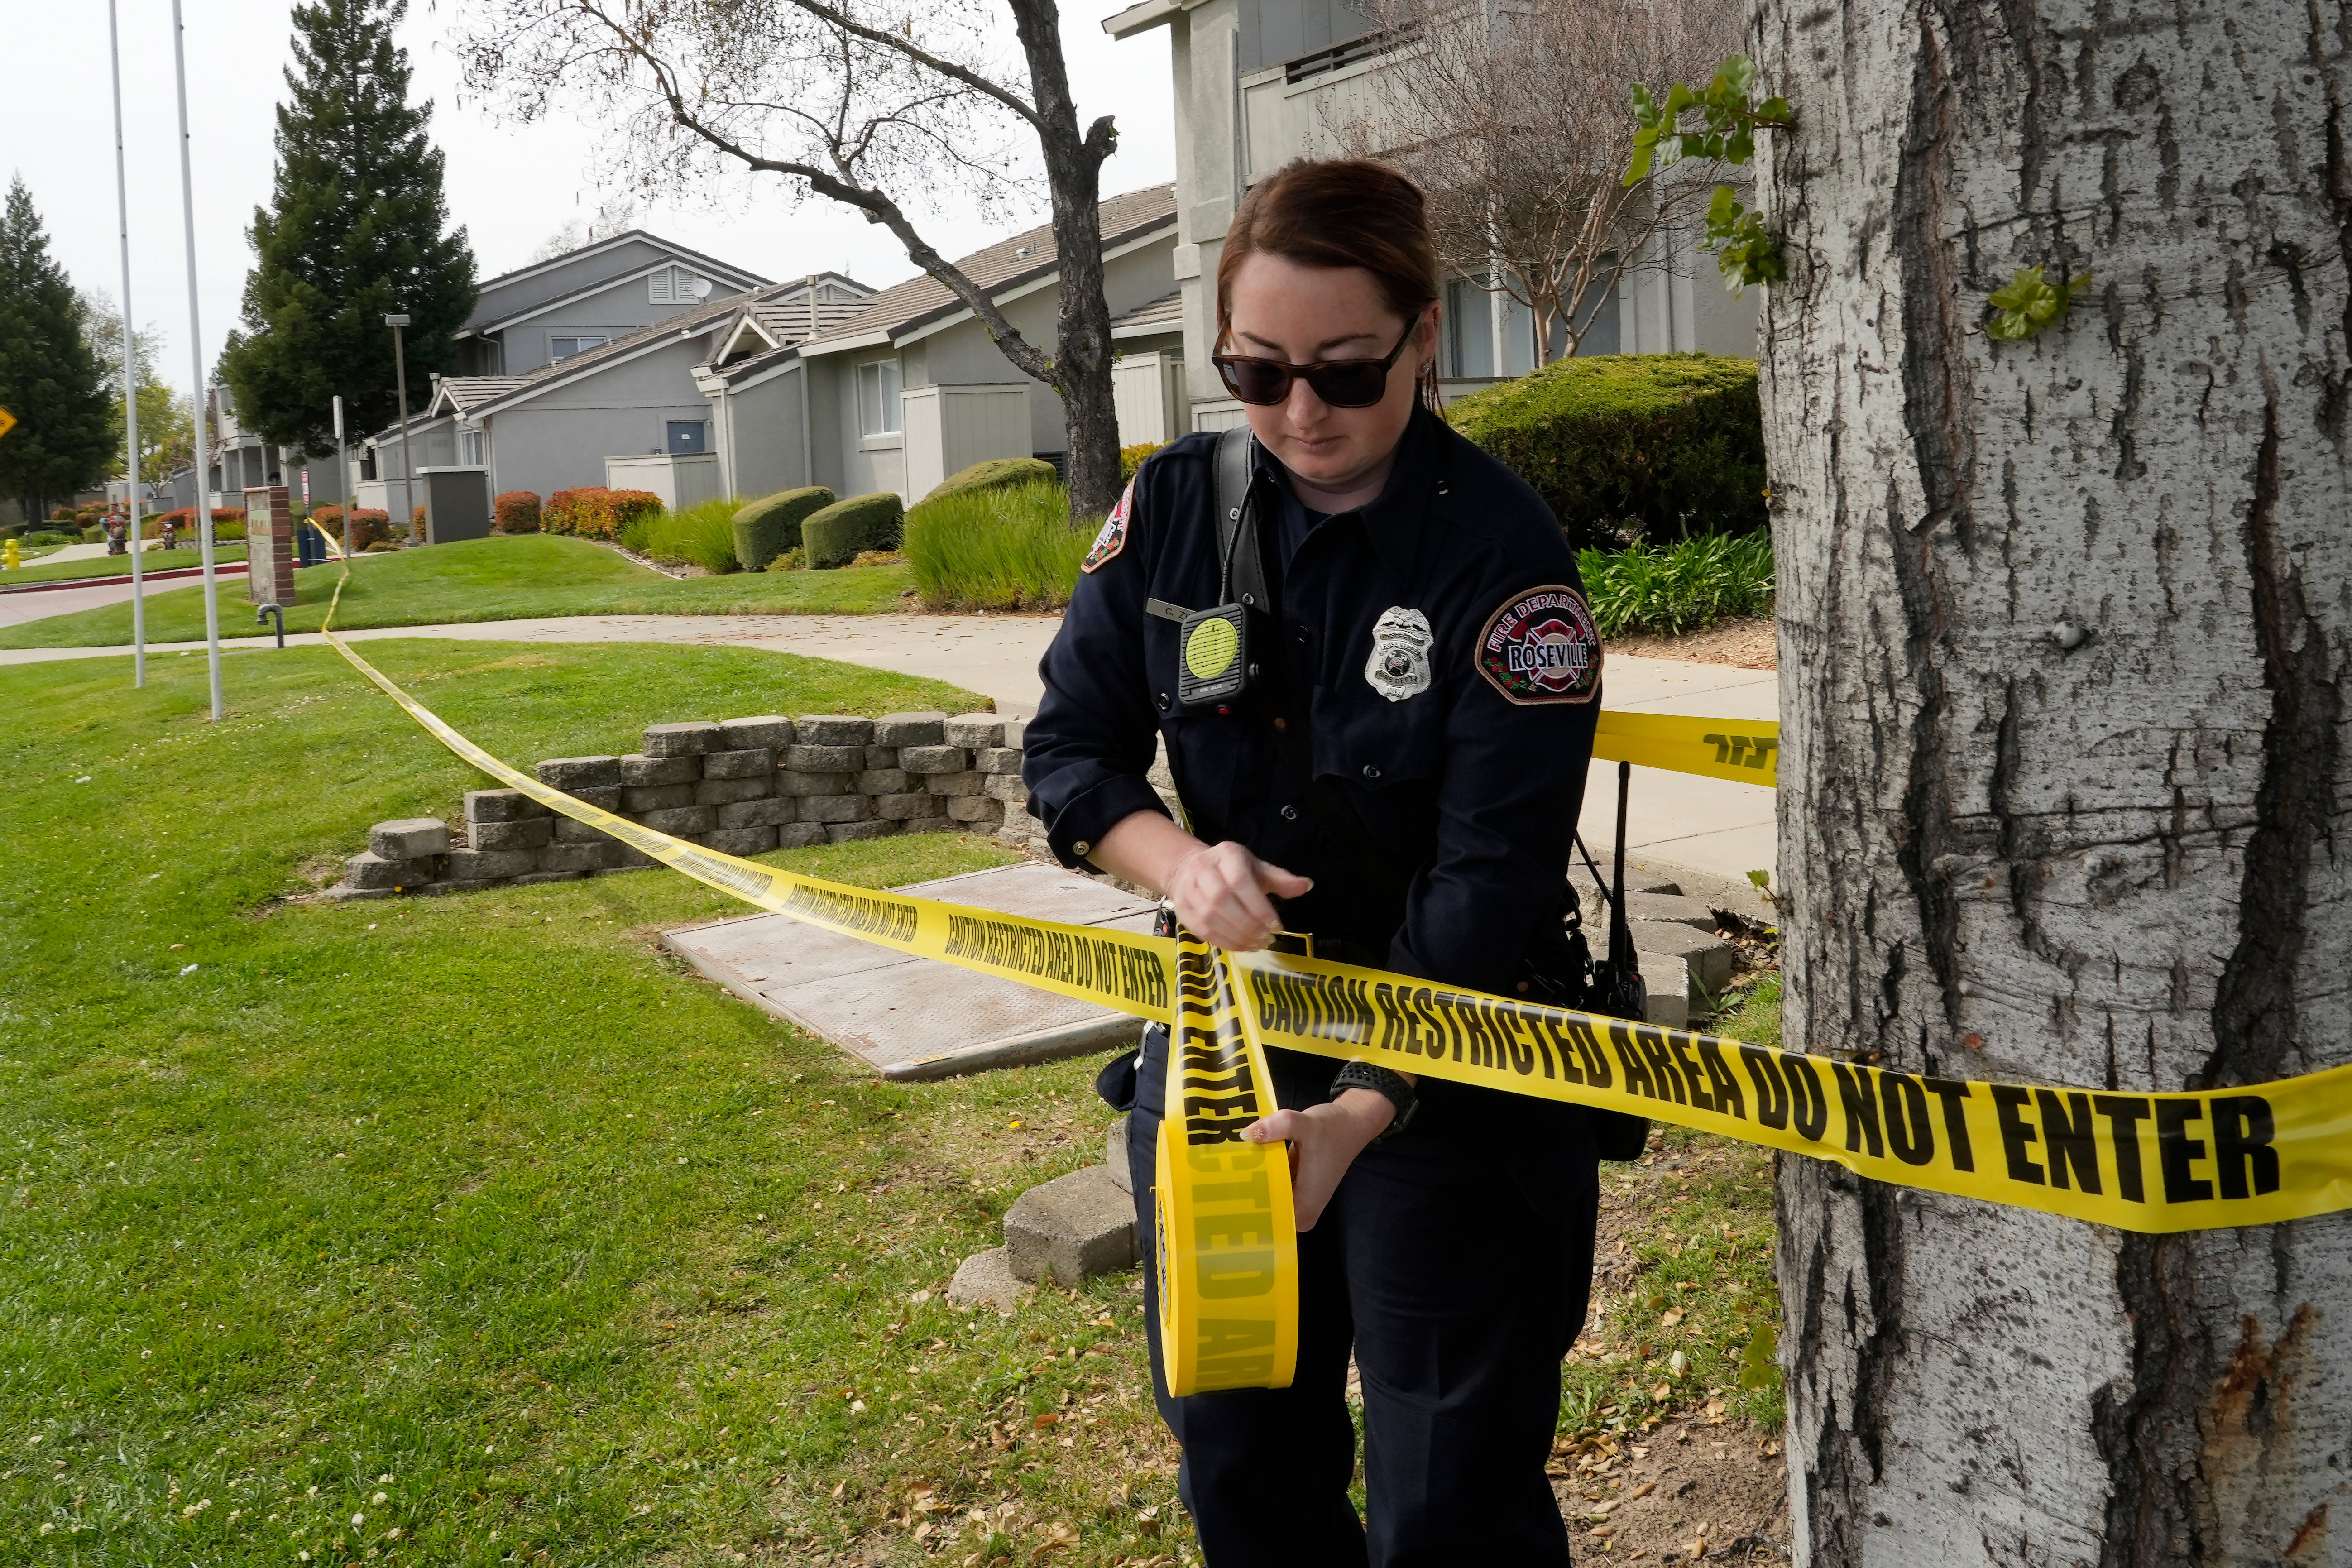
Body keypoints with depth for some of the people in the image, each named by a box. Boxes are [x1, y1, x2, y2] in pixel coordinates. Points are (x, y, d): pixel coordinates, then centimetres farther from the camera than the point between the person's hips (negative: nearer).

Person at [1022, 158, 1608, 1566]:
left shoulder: (1503, 555, -19)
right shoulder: (1176, 508, -4)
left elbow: (1485, 894, -22)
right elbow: (1072, 747, 2)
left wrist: (1363, 1110, -33)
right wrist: (1181, 861, -18)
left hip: (1449, 1075, -4)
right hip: (1220, 1039, 5)